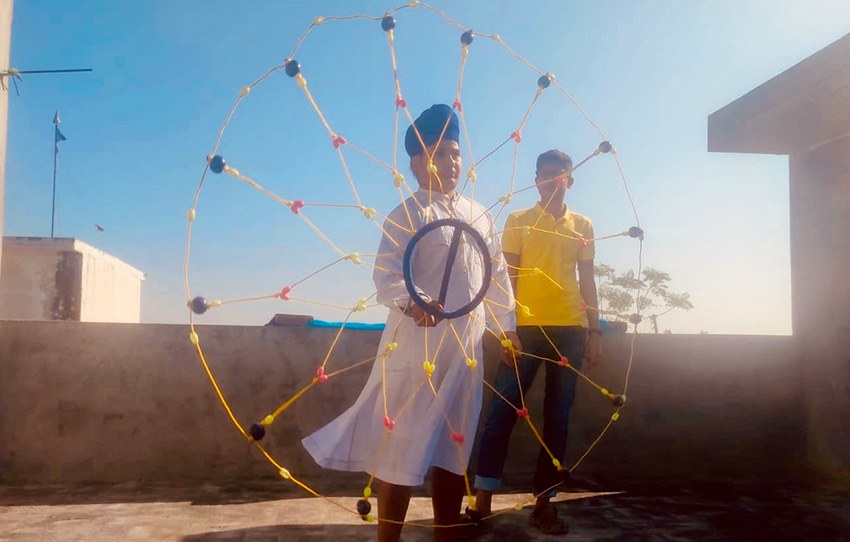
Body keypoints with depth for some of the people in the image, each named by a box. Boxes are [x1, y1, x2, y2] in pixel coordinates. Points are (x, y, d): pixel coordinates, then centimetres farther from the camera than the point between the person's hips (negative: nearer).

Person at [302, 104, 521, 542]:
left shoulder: (480, 215, 17)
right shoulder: (409, 213, -6)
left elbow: (498, 273, 22)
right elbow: (387, 272, -18)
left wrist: (506, 325, 21)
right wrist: (411, 301, -37)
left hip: (466, 347, 7)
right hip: (418, 344, -7)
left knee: (454, 446, 14)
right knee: (403, 445, -2)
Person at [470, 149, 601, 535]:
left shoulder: (583, 225, 13)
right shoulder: (517, 221, 7)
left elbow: (587, 280, 14)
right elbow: (508, 276, 4)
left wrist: (594, 330, 9)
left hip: (570, 328, 3)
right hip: (526, 326, -2)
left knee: (557, 416, 5)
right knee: (504, 409, -6)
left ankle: (544, 501, 13)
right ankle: (483, 497, 1)